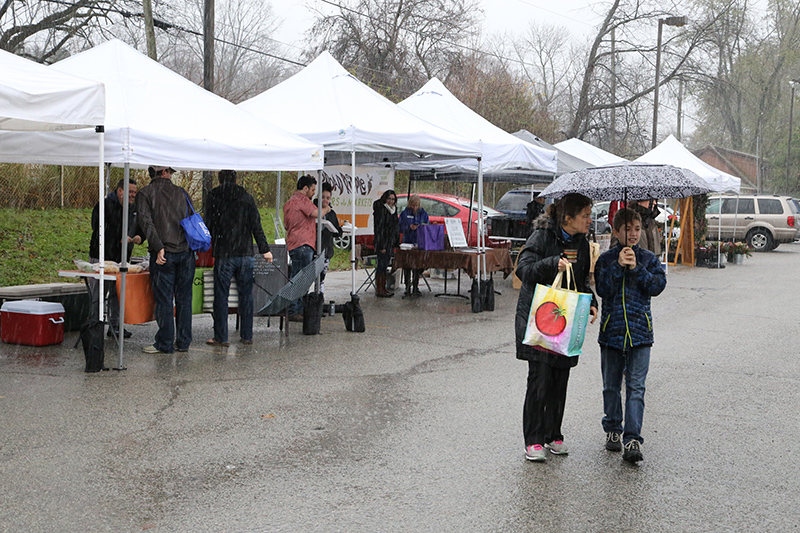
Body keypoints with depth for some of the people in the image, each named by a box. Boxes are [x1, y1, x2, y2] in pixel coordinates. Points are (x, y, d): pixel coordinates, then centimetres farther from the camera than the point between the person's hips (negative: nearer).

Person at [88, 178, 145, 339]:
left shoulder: (134, 208, 11)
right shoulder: (104, 205, -10)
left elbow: (140, 228, 19)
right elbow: (99, 230, -18)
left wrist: (139, 237, -5)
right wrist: (119, 239, -24)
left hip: (122, 258, 6)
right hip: (102, 257, -6)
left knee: (118, 294, 12)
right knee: (97, 295, -2)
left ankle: (115, 326, 21)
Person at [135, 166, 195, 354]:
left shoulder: (145, 193, 1)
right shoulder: (181, 193, 11)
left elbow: (146, 222, -12)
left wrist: (159, 247, -16)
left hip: (164, 254, -3)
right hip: (186, 252, 3)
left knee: (164, 299, 1)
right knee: (184, 298, 9)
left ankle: (165, 344, 5)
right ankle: (183, 342, 14)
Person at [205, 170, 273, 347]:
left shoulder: (214, 198, 1)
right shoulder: (247, 198, 5)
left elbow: (208, 226, 0)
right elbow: (256, 226, 2)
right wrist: (264, 249, 6)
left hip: (223, 254, -2)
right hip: (245, 253, 2)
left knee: (221, 295, 2)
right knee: (246, 295, 8)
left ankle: (221, 337, 2)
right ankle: (247, 336, 11)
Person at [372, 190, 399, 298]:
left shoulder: (393, 210, 14)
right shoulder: (382, 210, -12)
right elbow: (378, 228, -16)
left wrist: (396, 242, 17)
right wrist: (381, 246, -20)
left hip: (390, 243, 8)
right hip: (383, 243, -8)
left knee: (385, 266, 11)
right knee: (381, 265, -6)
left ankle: (383, 288, 15)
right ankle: (379, 290, -3)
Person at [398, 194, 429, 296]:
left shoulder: (423, 214, 7)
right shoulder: (405, 213, 3)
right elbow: (400, 227, 2)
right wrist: (409, 227, -15)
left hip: (419, 243, 1)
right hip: (407, 242, -1)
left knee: (417, 266, 1)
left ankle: (416, 288, 10)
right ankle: (408, 288, 8)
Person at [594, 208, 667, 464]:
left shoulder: (648, 258, 6)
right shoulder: (606, 259, 3)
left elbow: (658, 286, -6)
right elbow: (603, 289, -9)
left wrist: (636, 268, -16)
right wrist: (618, 266, -18)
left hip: (640, 330, -1)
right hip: (611, 329, 1)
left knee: (635, 387, -6)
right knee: (611, 386, 11)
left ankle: (632, 439, -8)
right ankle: (613, 430, 28)